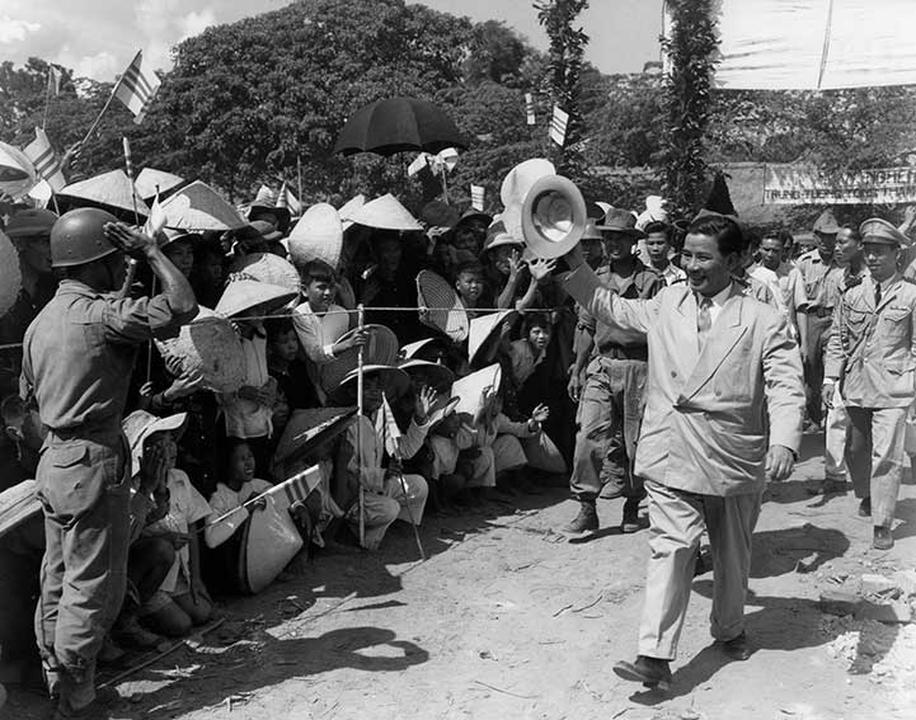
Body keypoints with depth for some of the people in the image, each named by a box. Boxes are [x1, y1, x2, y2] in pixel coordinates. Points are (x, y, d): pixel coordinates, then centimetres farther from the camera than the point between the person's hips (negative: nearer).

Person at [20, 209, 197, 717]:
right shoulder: (99, 314, -16)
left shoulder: (41, 320, 12)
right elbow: (181, 306, -24)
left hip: (53, 460, 9)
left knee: (58, 580, 17)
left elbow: (29, 394, 20)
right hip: (93, 464, -9)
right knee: (93, 586, 1)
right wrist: (151, 251, -12)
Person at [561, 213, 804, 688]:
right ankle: (655, 655, -6)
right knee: (670, 548, -8)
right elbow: (609, 307, 19)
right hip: (671, 454, 0)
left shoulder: (764, 322, -4)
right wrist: (573, 263, 11)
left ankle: (729, 629, 41)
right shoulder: (664, 305, 6)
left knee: (732, 552, 18)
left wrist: (784, 443, -26)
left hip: (736, 460, 0)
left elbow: (786, 388, -9)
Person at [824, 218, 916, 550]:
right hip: (856, 384, 4)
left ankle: (882, 525, 1)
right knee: (856, 449, 16)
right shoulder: (851, 296, 8)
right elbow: (837, 339, 10)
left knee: (886, 455, -7)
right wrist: (831, 378, 3)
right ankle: (866, 495, 42)